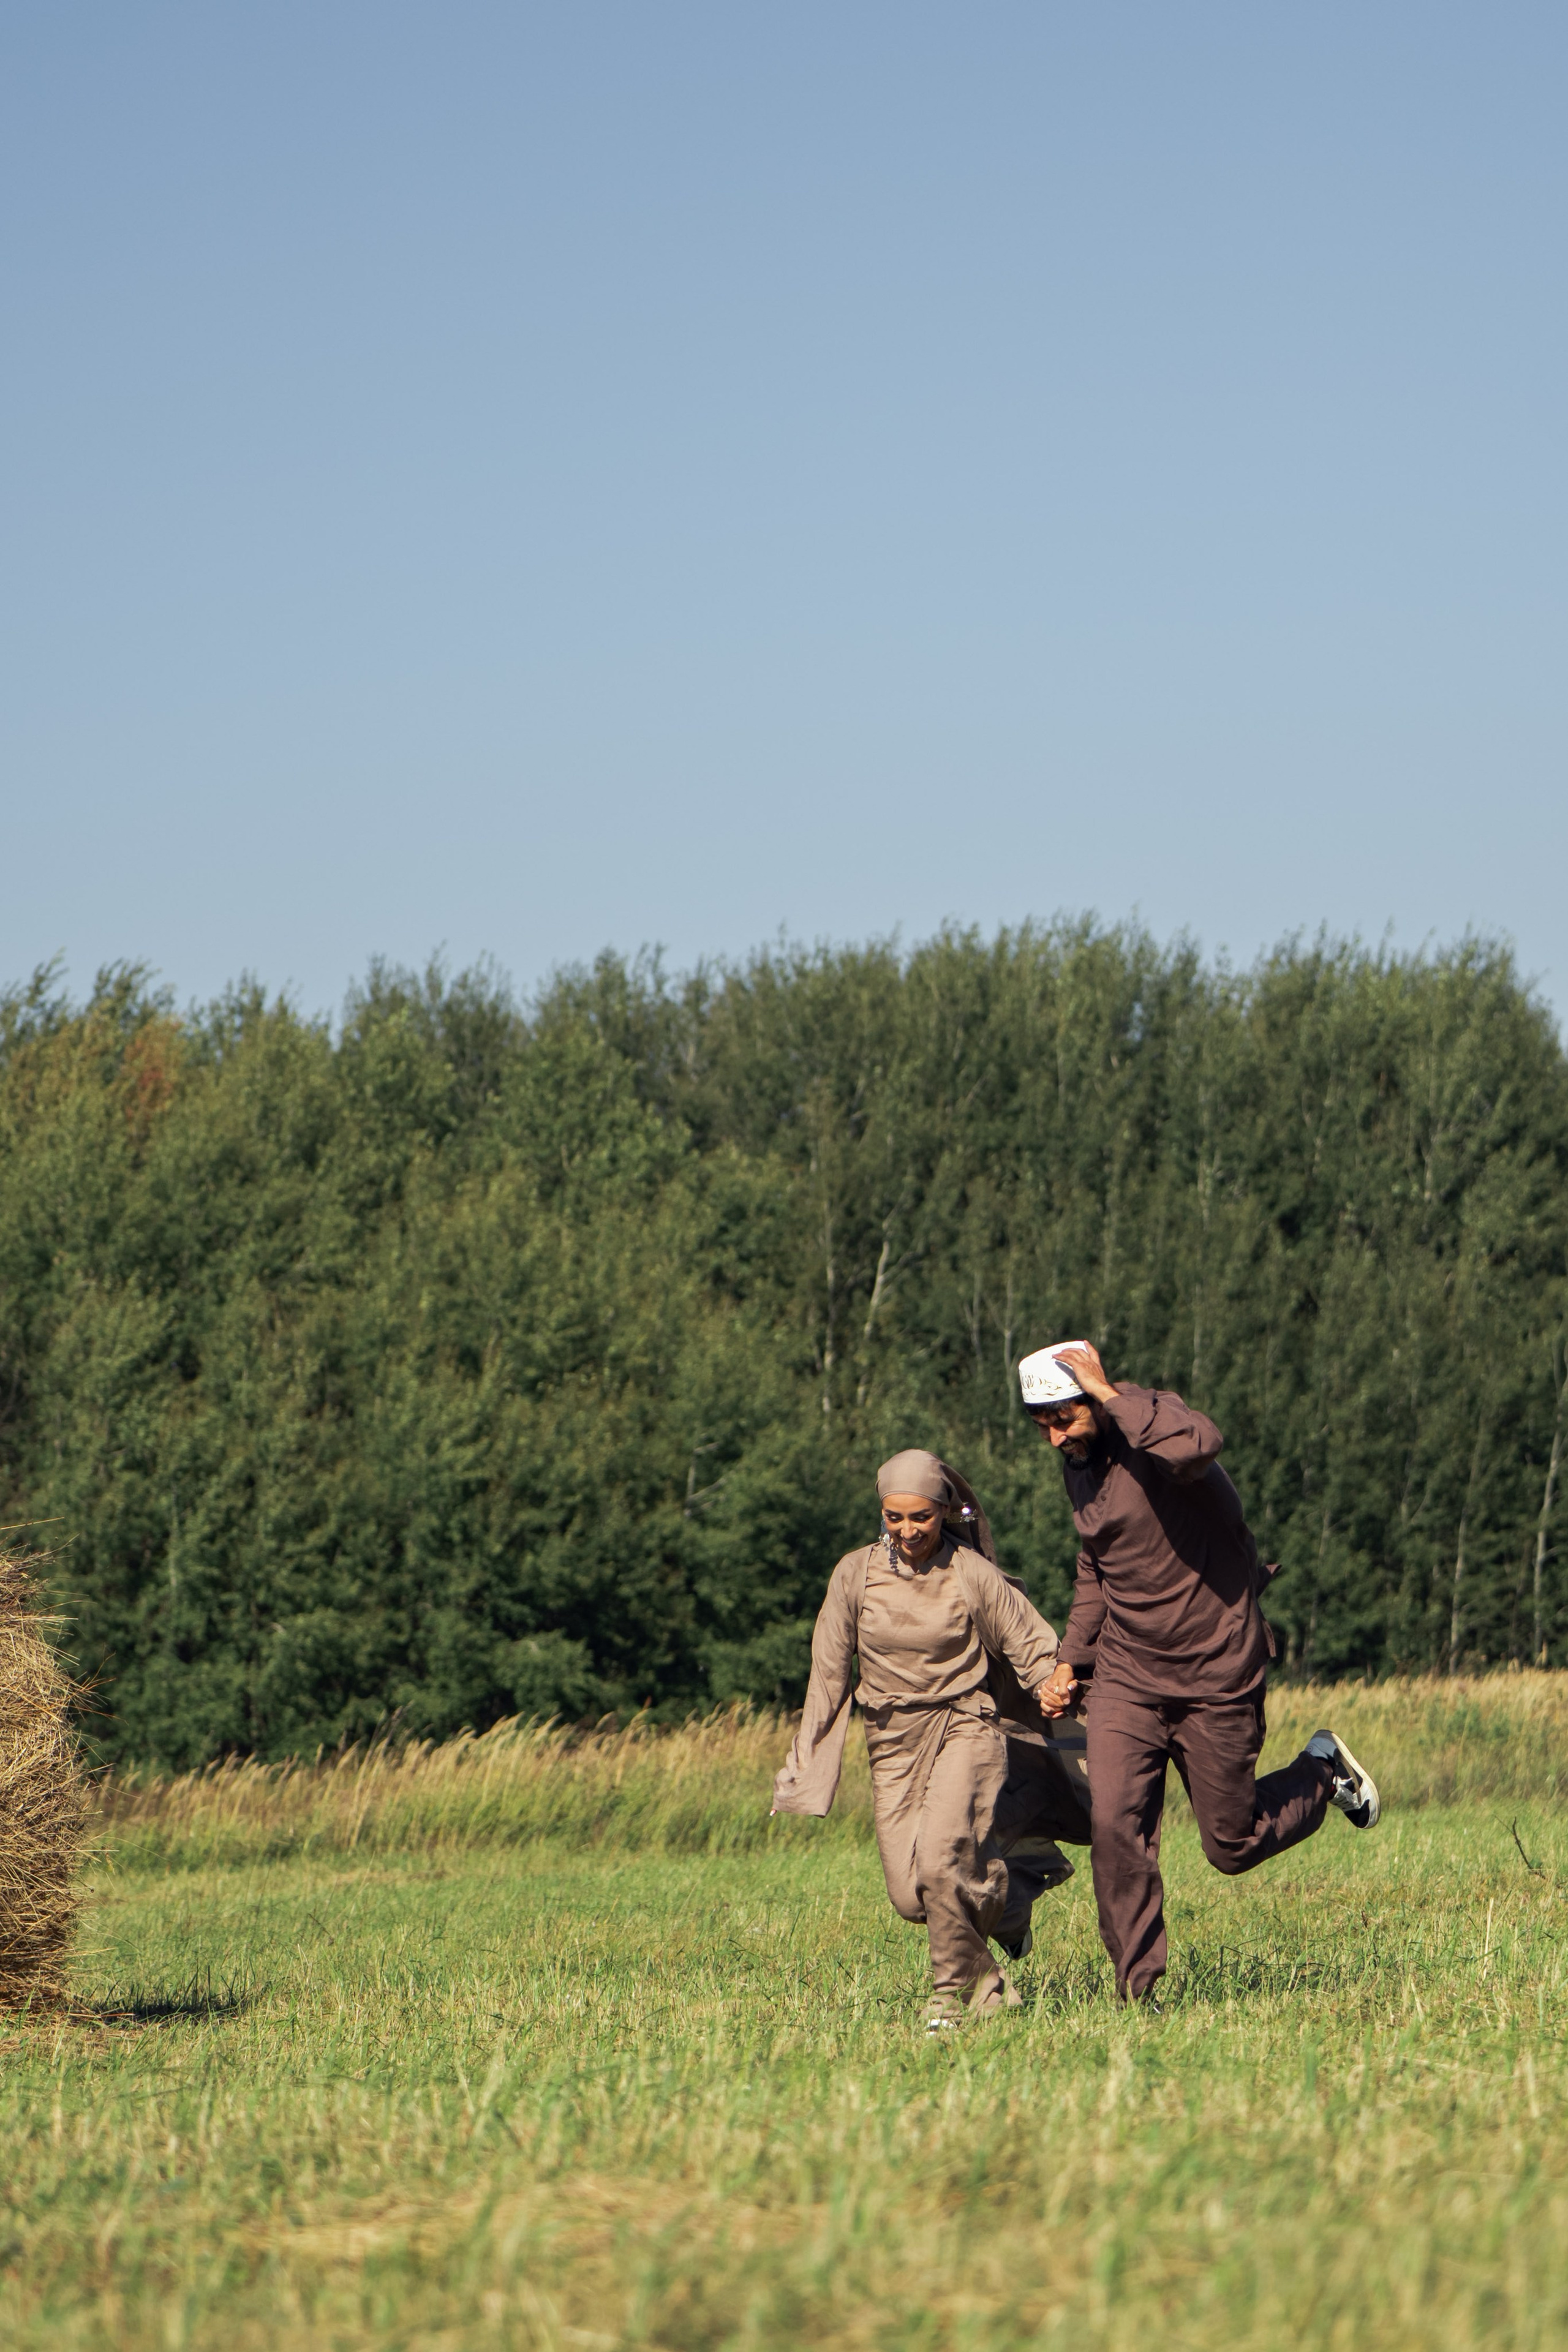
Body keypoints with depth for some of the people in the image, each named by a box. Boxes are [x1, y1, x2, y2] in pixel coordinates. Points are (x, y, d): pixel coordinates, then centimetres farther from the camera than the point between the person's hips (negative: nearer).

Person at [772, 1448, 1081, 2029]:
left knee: (941, 1857, -25)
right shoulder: (856, 1574, -1)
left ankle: (955, 1991, -6)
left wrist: (1051, 1689, -16)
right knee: (911, 1898, -3)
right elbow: (829, 1670, 6)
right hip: (893, 1742, 3)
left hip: (964, 1726, -3)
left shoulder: (973, 1575, -7)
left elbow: (1032, 1644, 4)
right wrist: (807, 1760, 7)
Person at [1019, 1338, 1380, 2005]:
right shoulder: (1079, 1467, 6)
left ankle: (1322, 1770, 34)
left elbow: (1199, 1446, -46)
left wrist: (1112, 1394, -36)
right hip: (1126, 1676, 5)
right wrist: (1073, 1656, 14)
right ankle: (1136, 1984, -4)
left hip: (1215, 1678, -5)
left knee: (1233, 1847, 6)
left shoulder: (1153, 1422, -18)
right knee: (1114, 1826, -14)